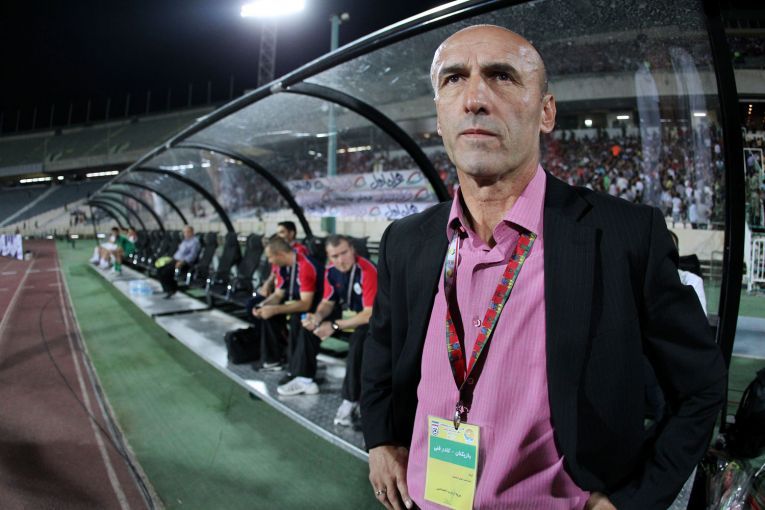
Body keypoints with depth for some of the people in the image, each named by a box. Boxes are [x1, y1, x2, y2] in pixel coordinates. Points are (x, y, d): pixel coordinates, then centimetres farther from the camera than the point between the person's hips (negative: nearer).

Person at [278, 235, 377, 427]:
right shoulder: (331, 271, -5)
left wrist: (335, 326, -27)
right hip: (345, 315, 8)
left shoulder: (367, 272, -27)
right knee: (309, 325, 3)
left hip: (368, 321, -8)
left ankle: (351, 400, -29)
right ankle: (304, 379, 12)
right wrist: (318, 316, -18)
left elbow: (370, 314, -30)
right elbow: (328, 302, 6)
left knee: (358, 339, -37)